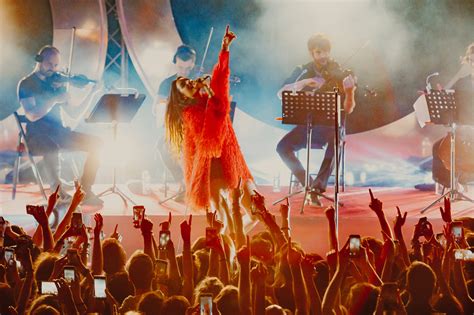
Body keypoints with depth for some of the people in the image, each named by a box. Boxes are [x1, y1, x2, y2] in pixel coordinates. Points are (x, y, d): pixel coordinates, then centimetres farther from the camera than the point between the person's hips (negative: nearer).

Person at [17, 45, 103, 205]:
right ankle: (57, 191, -29)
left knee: (96, 144, -11)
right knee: (52, 148, -41)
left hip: (58, 132, 7)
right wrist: (54, 99, -19)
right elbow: (32, 115, -16)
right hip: (37, 135, -7)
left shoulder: (57, 80, 15)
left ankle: (85, 192, -15)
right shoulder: (26, 84, -3)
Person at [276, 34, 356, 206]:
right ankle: (308, 185, -16)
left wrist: (350, 92, -29)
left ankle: (318, 185, -32)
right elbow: (281, 93, -8)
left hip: (331, 126, -2)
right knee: (283, 147, -24)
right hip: (307, 126, 2)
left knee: (335, 142, -37)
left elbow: (348, 109, -8)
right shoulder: (303, 72, 4)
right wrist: (303, 83, -23)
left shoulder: (339, 74, -1)